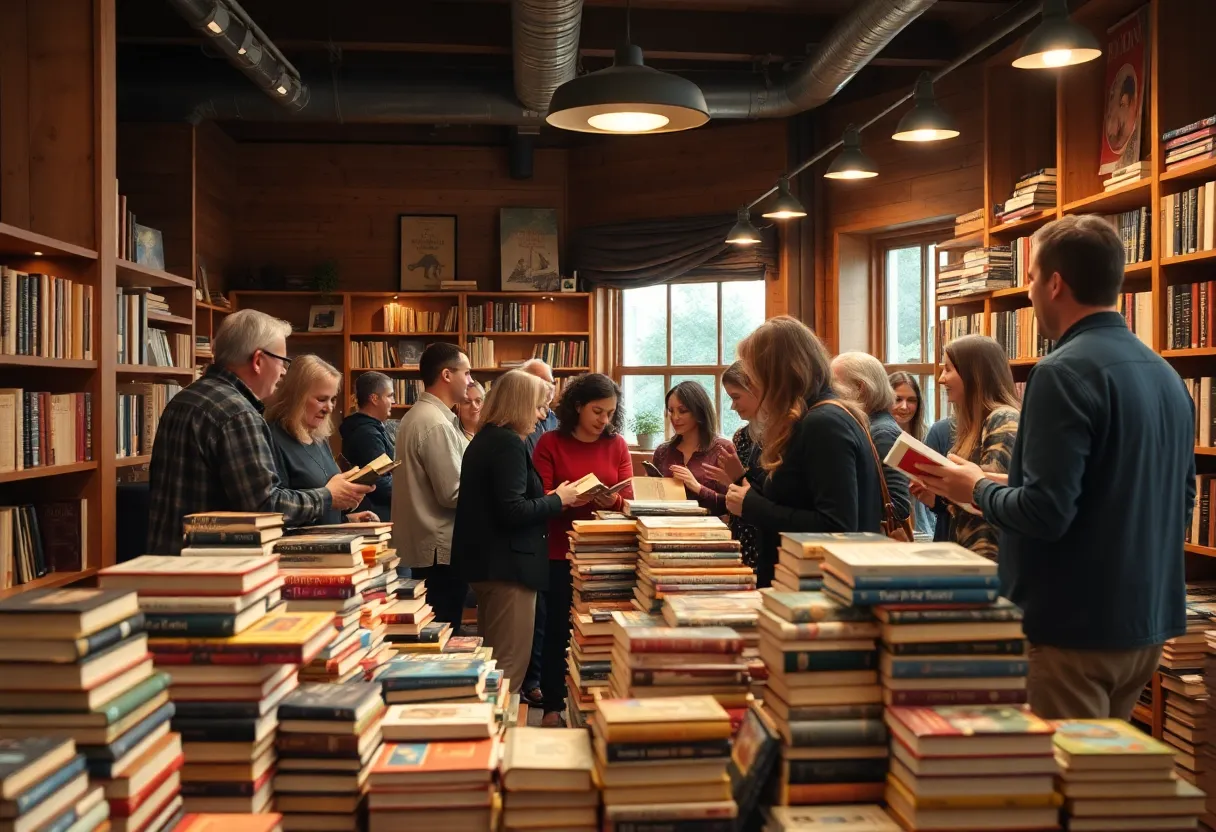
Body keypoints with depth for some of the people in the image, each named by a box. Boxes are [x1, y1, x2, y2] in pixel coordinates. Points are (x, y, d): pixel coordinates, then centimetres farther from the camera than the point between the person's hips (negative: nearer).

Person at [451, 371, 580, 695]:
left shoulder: (484, 439, 14)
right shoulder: (509, 443, -16)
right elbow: (512, 511, -23)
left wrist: (548, 499, 13)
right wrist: (557, 500, -9)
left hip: (484, 560, 10)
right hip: (508, 564, -10)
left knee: (492, 662, 18)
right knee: (511, 663, -4)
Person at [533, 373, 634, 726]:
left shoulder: (617, 445, 4)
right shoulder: (550, 443, -4)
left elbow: (628, 499, 0)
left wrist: (611, 500, -22)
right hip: (561, 553, -2)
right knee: (558, 629, 4)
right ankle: (552, 705, 16)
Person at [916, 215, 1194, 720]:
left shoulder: (1065, 372, -18)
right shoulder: (1165, 374, 9)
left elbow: (1046, 513, -24)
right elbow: (1181, 501, 18)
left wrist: (977, 489, -5)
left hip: (1076, 626, -9)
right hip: (1148, 621, 9)